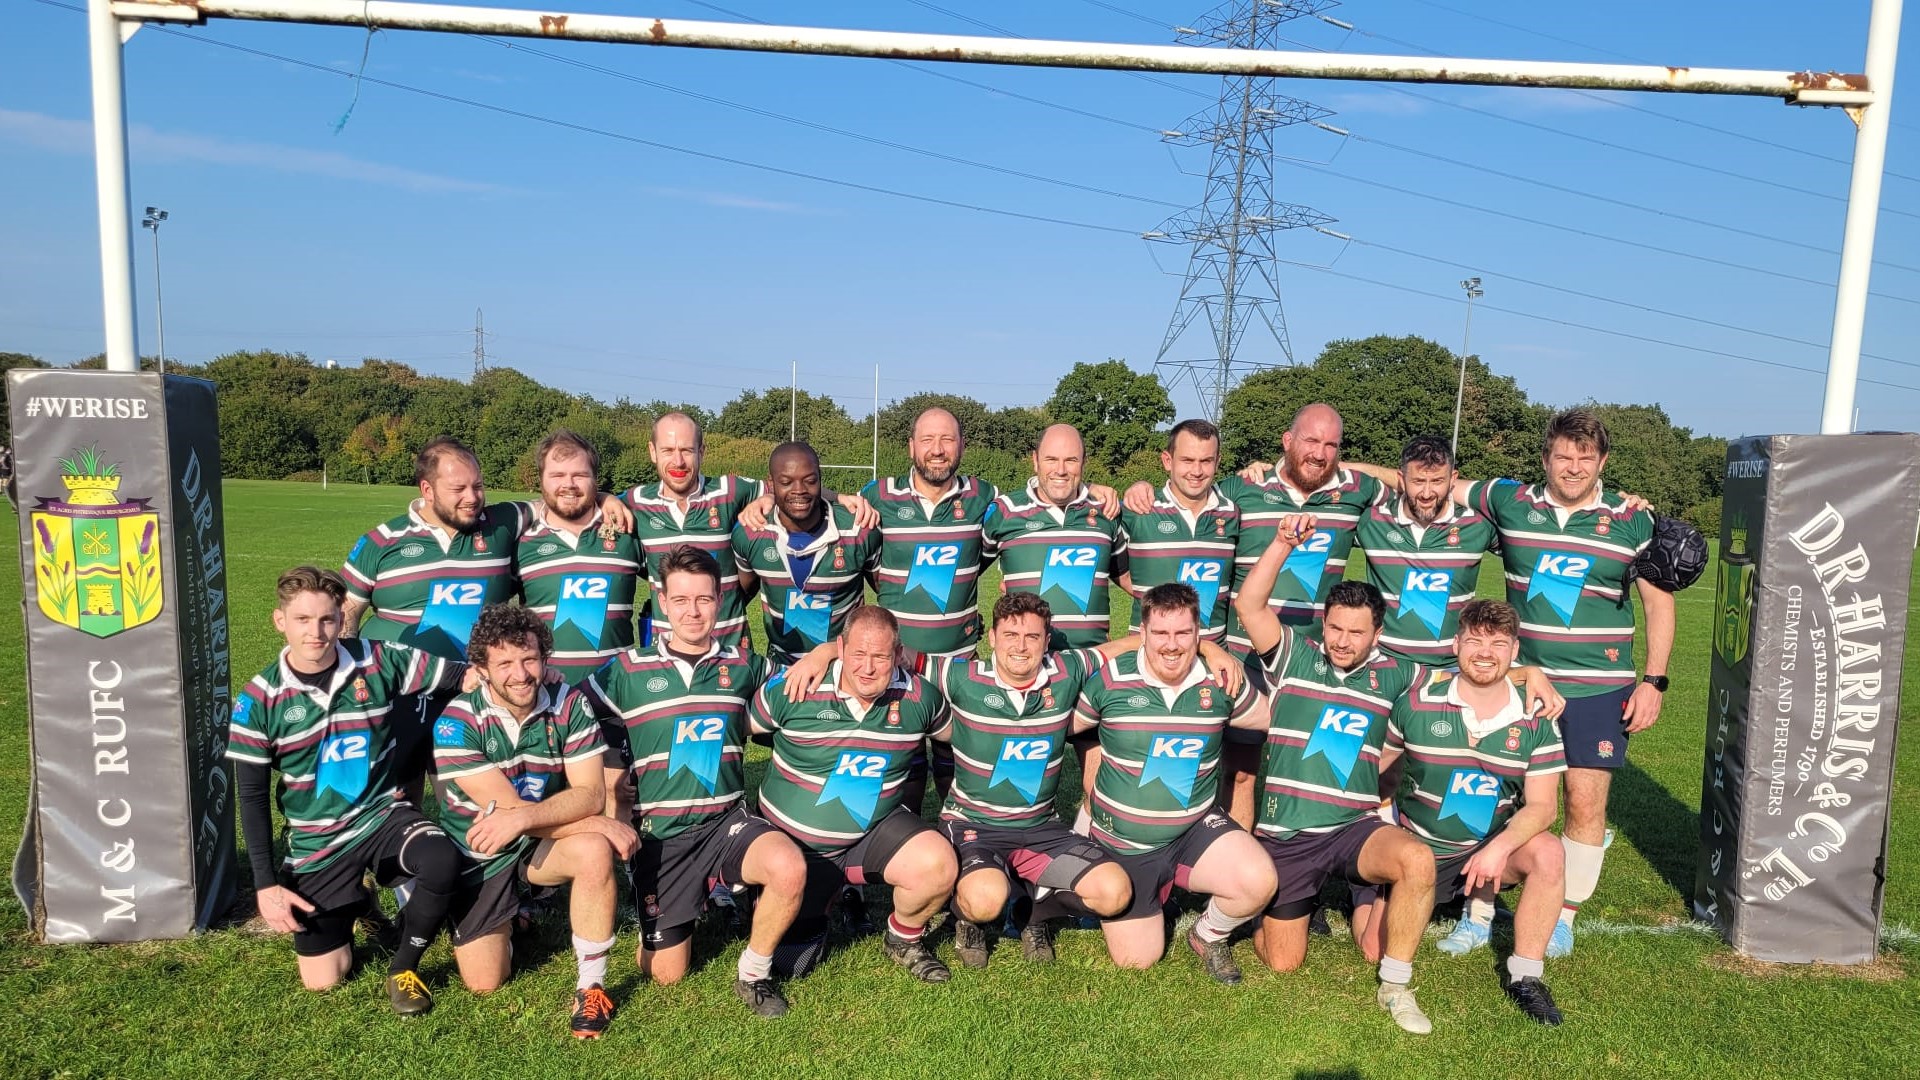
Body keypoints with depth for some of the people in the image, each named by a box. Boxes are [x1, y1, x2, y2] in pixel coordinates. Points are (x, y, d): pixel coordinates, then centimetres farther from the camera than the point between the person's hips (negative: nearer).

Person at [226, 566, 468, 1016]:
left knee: (443, 864, -34)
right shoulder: (258, 700, -9)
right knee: (322, 980, 2)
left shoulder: (378, 662, -10)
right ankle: (353, 901, 36)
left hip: (385, 815, -1)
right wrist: (265, 884, -7)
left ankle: (404, 966, -4)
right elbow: (252, 797, -3)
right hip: (318, 844, 1)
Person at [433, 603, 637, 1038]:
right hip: (477, 856, 0)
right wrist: (600, 823, -29)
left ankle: (591, 986, -15)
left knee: (595, 851, -32)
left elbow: (590, 794, -20)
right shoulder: (458, 721, -20)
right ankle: (507, 918, 35)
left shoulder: (569, 707, -14)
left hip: (543, 843, 0)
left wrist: (521, 817, -37)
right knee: (484, 983, 1)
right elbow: (507, 806, -24)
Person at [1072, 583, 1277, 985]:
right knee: (1136, 959, 4)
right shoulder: (1110, 680, -14)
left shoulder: (1220, 681, -7)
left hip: (1195, 830, 1)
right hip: (1122, 844, -1)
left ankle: (1210, 934, 8)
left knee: (1258, 882, -27)